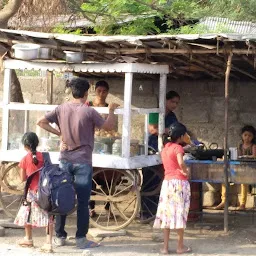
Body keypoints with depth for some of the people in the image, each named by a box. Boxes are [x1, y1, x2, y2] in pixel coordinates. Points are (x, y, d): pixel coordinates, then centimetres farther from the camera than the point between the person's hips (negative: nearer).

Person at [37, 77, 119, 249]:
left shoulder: (62, 109, 1)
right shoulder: (89, 112, -12)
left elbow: (41, 122, 4)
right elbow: (109, 127, -4)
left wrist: (58, 133, 7)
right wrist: (111, 110, 11)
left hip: (65, 160, 4)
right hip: (83, 162, -4)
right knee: (83, 202, 1)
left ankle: (60, 236, 16)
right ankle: (81, 239, 2)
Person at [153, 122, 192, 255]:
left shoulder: (165, 147, 11)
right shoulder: (178, 147, -11)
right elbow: (181, 163, -29)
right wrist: (186, 172, -10)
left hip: (167, 182, 6)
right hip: (179, 182, -6)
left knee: (167, 213, 7)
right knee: (179, 213, 1)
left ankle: (165, 247, 6)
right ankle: (180, 246, 7)